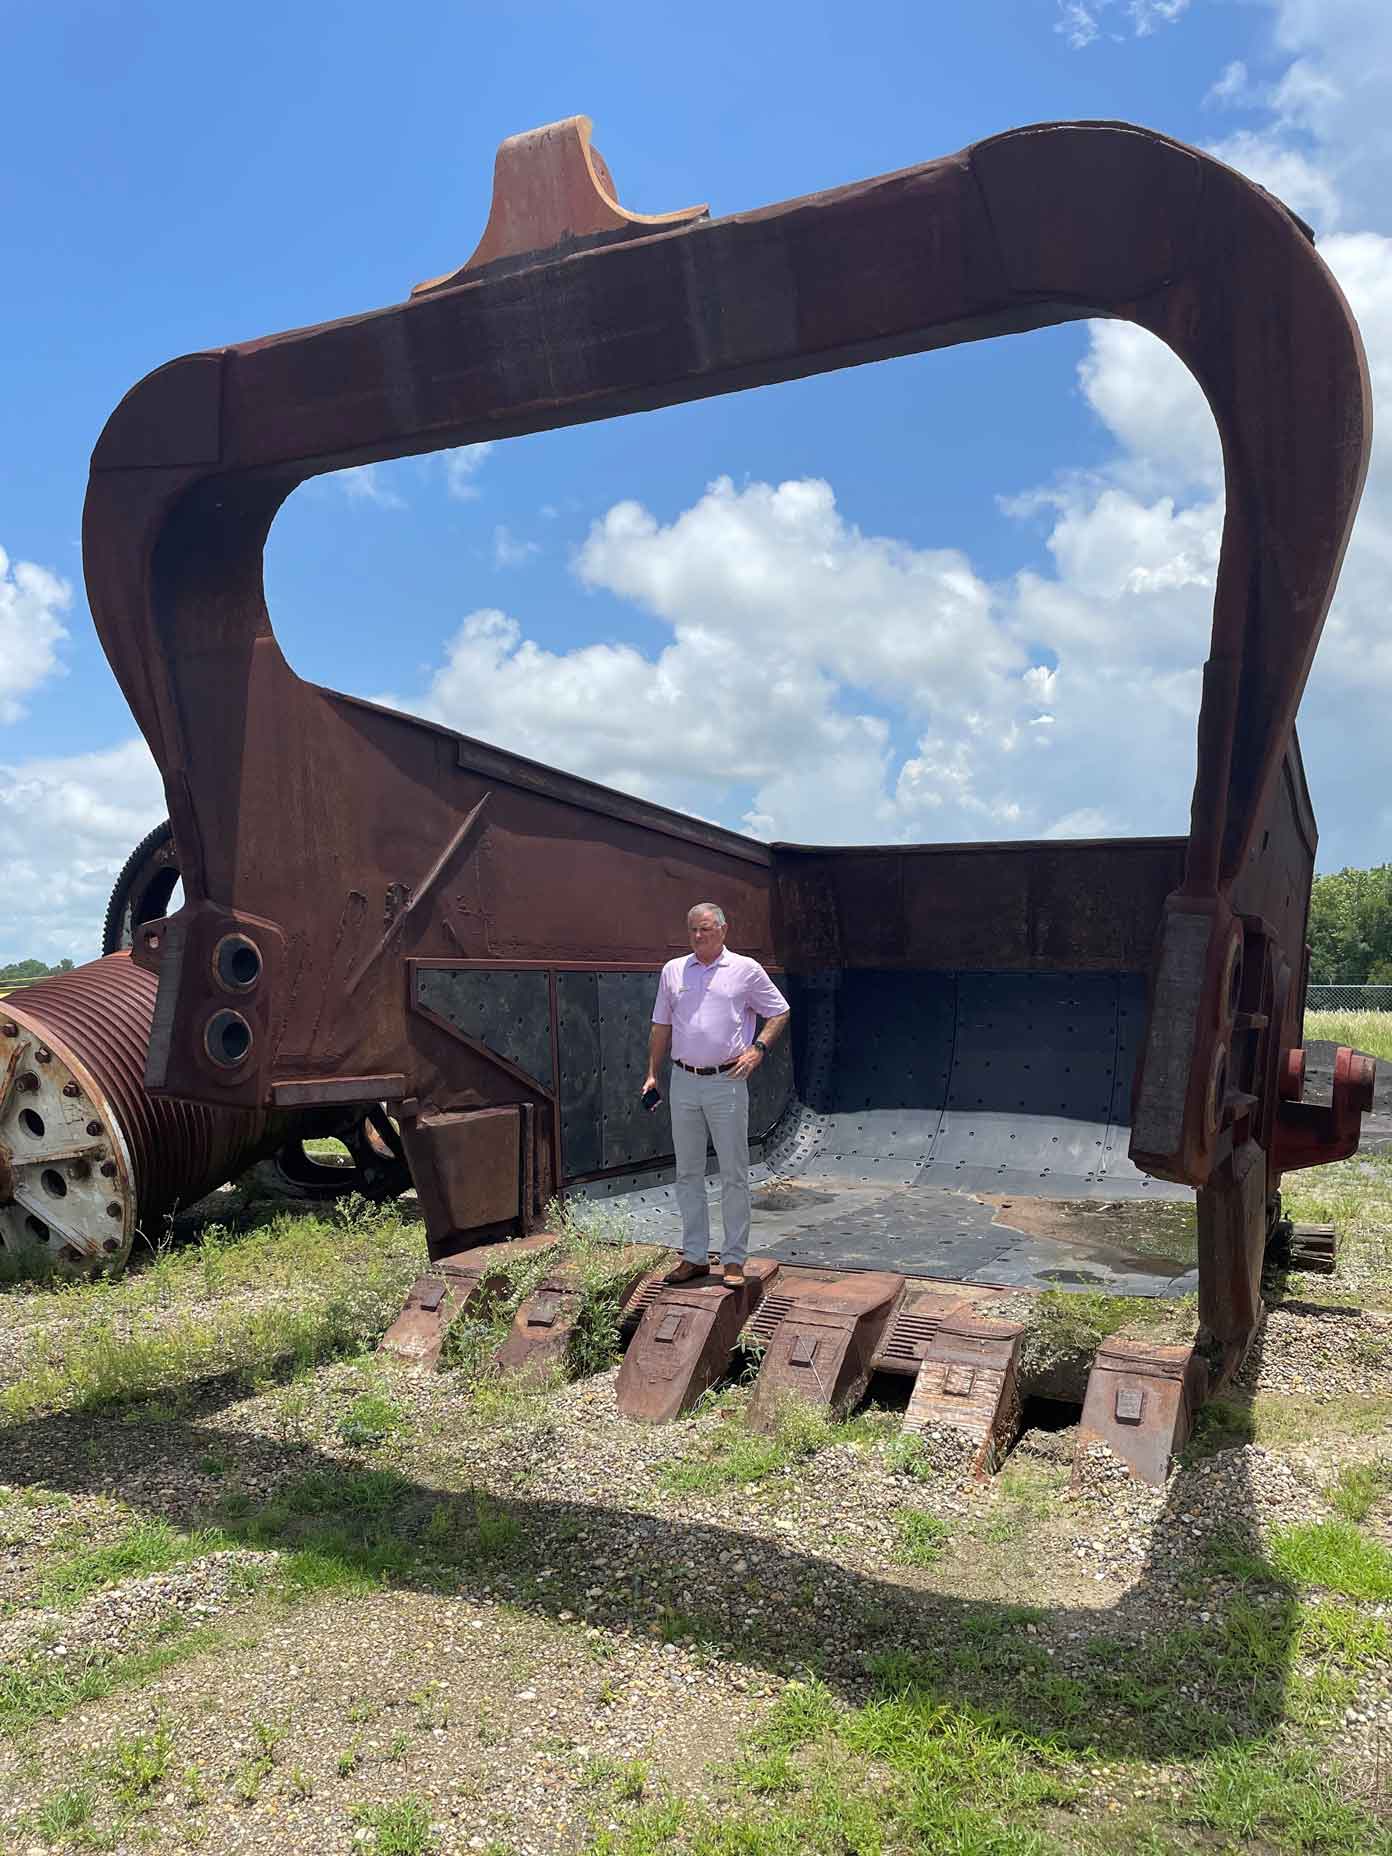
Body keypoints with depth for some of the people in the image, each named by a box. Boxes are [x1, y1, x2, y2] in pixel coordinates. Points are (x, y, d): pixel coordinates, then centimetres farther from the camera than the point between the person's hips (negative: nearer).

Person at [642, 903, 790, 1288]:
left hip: (726, 1082, -4)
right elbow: (661, 1027, 16)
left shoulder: (746, 970, 0)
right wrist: (652, 1073, 10)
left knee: (734, 1175, 1)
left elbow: (780, 1012, 7)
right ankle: (695, 1256, 19)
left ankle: (734, 1259, 9)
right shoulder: (673, 971, 10)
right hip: (684, 1082, 4)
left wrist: (758, 1048, -7)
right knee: (687, 1173, 9)